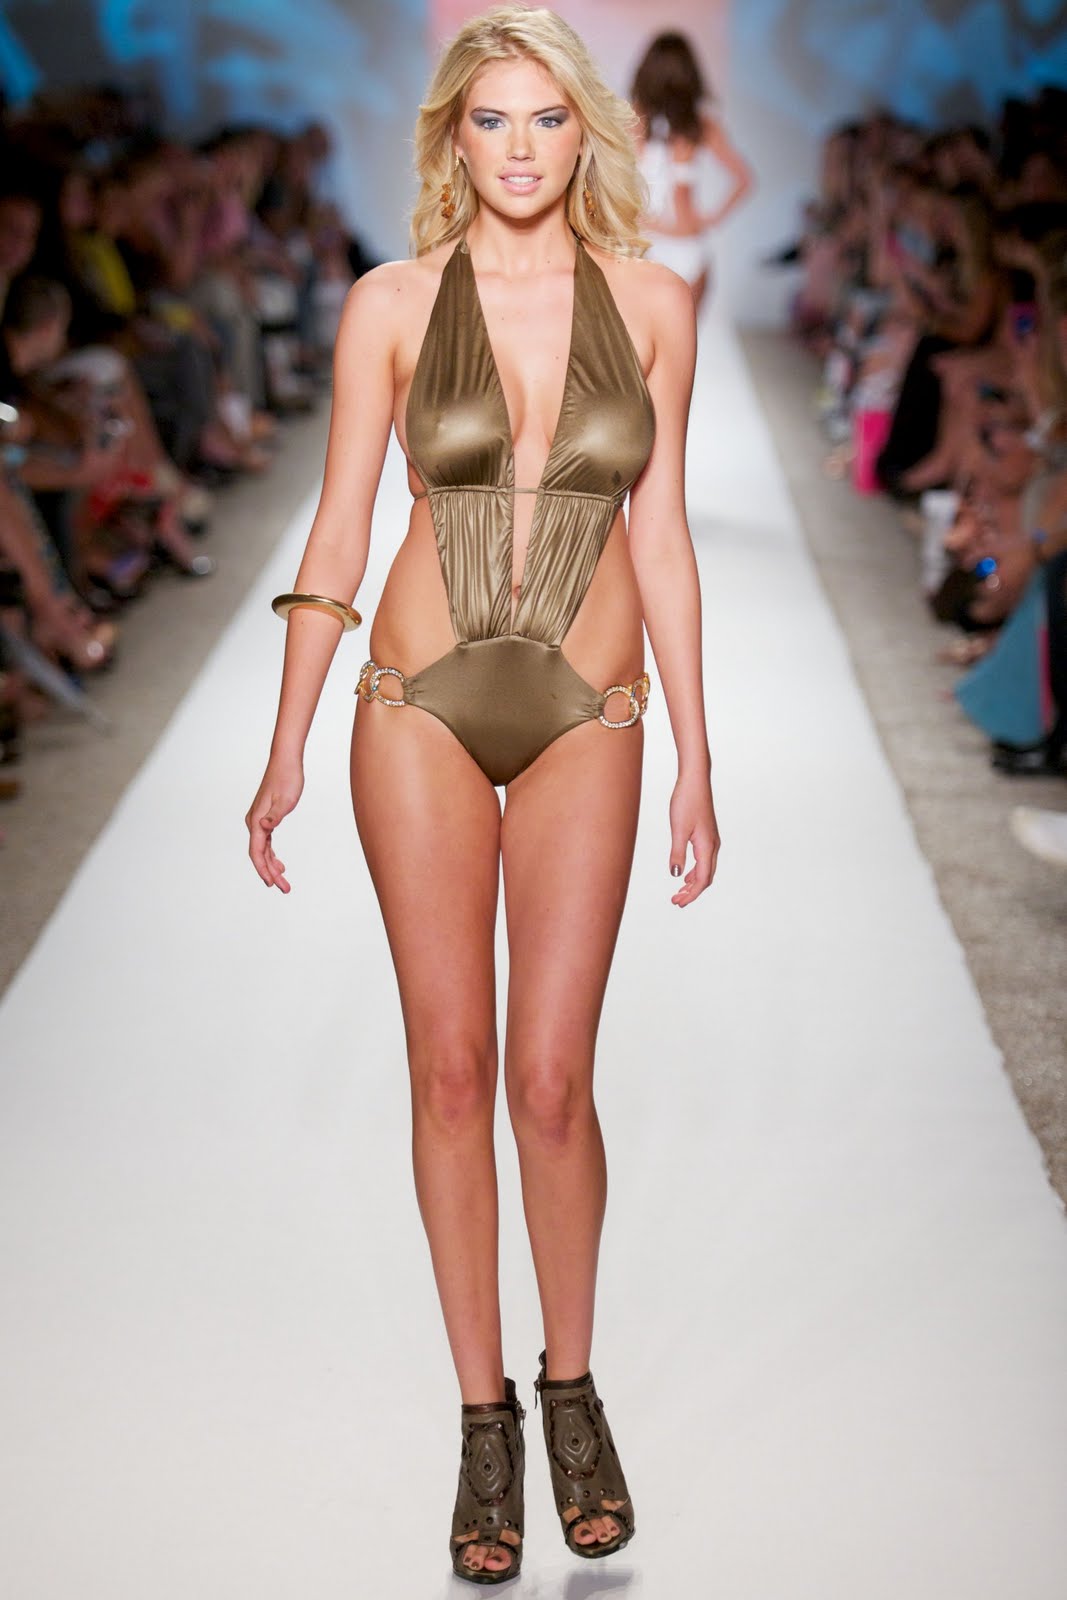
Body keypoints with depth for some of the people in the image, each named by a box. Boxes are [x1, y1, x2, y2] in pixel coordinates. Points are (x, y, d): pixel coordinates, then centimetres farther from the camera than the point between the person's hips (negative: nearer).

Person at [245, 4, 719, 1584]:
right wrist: (286, 750, -1)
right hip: (423, 707, 0)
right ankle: (485, 1417, 18)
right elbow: (337, 533, 1)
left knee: (552, 1079, -1)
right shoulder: (391, 303, -2)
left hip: (585, 721, 0)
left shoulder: (652, 303, 1)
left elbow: (661, 534, 4)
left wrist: (697, 761, 3)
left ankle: (573, 1390, 23)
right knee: (450, 1070, 3)